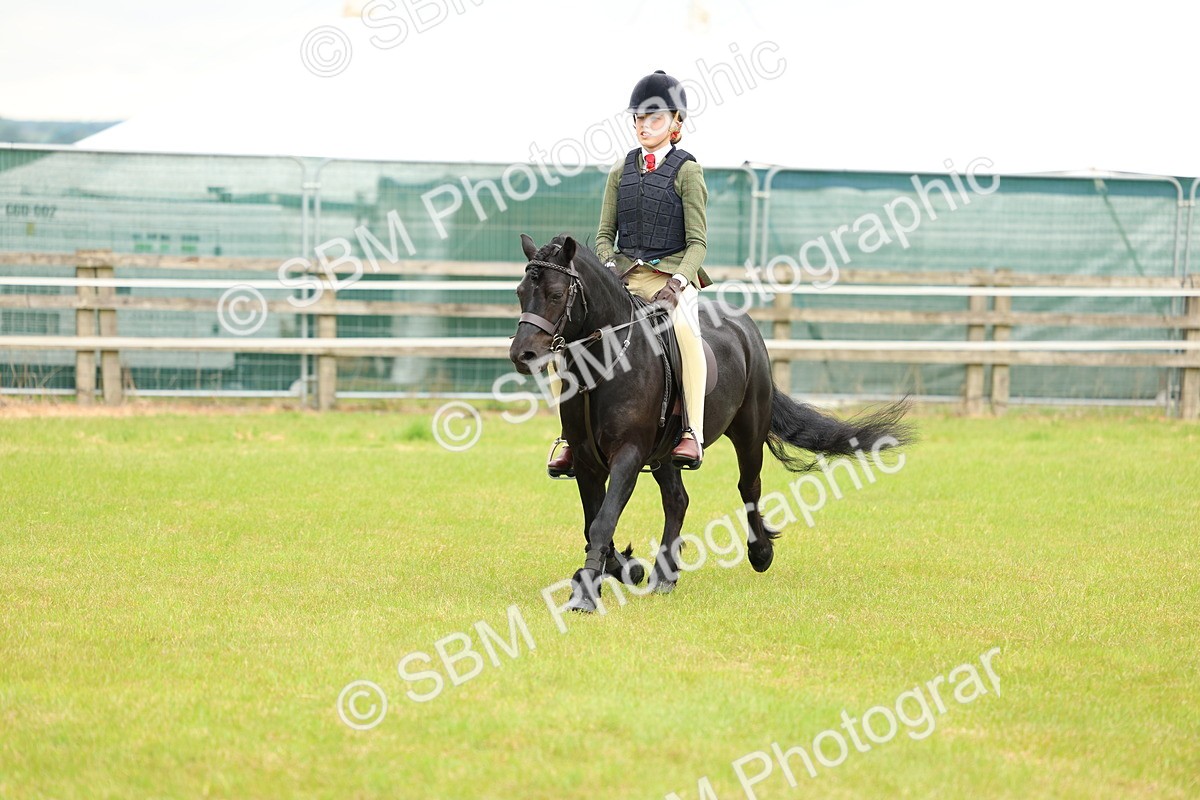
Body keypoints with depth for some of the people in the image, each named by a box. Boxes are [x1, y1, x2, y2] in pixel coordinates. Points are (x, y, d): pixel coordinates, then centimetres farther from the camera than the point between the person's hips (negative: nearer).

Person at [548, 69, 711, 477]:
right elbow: (605, 233, 15)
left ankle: (691, 432, -38)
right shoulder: (622, 171, 15)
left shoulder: (687, 172, 1)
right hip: (624, 275, 5)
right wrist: (608, 266, -6)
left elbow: (697, 242, -3)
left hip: (672, 275, -5)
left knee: (682, 327, -38)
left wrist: (677, 283, -20)